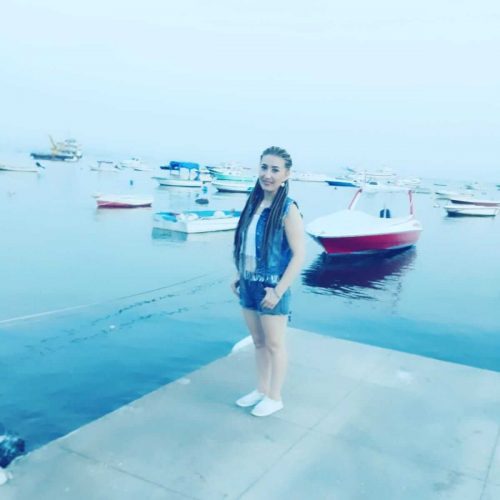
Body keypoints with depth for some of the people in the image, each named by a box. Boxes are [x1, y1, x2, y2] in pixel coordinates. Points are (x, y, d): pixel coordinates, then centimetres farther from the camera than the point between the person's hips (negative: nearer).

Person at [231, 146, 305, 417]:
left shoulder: (288, 210, -16)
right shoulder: (254, 203, 4)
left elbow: (299, 255, -18)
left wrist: (278, 291, -19)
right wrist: (239, 276, 11)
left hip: (271, 288, -6)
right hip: (249, 285, 6)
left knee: (274, 344, 9)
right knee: (258, 342, 19)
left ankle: (274, 398, 26)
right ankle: (261, 390, 36)